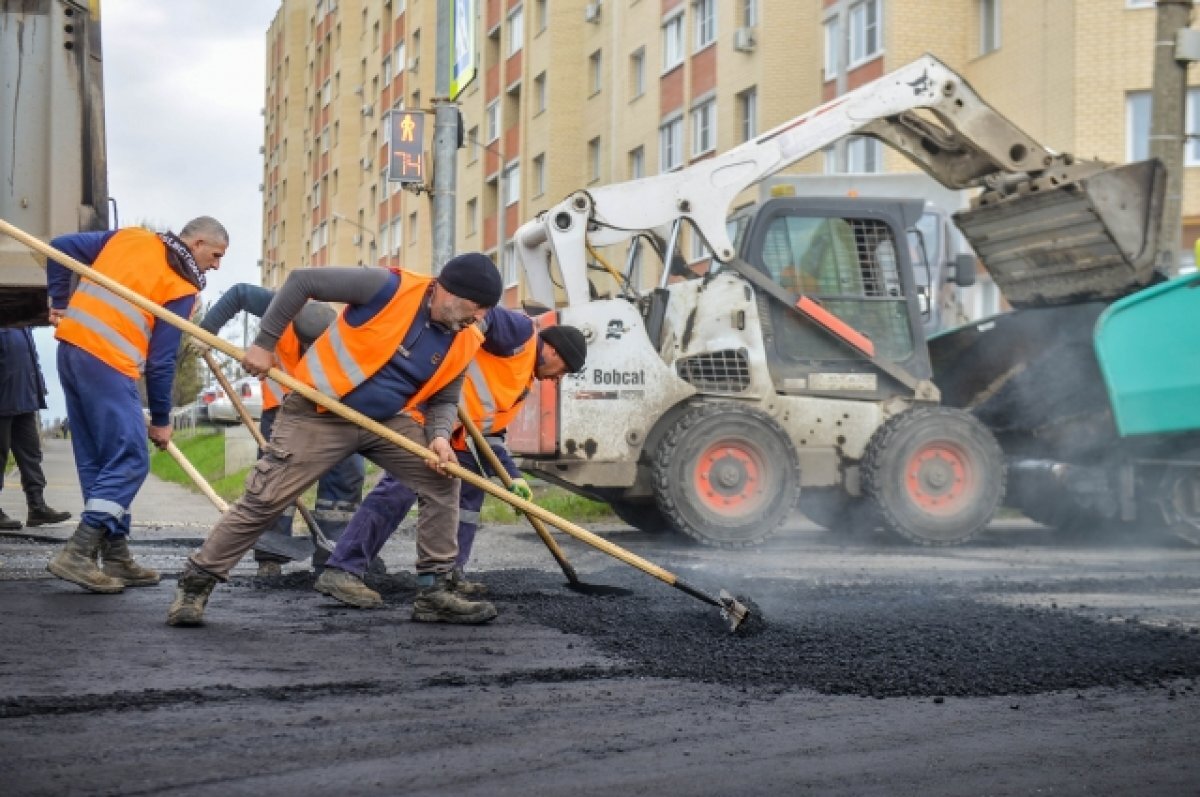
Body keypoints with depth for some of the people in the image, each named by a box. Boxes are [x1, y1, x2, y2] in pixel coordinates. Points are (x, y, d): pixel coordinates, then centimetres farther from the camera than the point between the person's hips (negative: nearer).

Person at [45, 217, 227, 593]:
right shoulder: (183, 288, -1)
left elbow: (62, 247, 14)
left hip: (71, 346, 8)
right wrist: (161, 419, 7)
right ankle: (77, 553, -12)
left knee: (95, 461, 11)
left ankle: (116, 556, 14)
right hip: (108, 363, -8)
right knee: (130, 461, -4)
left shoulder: (129, 236, 15)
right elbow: (162, 359, -2)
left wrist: (60, 302, 22)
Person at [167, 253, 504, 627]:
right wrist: (264, 343, -16)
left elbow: (444, 399, 9)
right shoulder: (390, 287, -22)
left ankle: (433, 593, 4)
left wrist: (439, 436, -14)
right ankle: (194, 585, 8)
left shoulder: (462, 342, -4)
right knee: (264, 501, -8)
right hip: (318, 415, -6)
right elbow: (302, 281, -17)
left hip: (386, 421, 6)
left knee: (443, 480, -4)